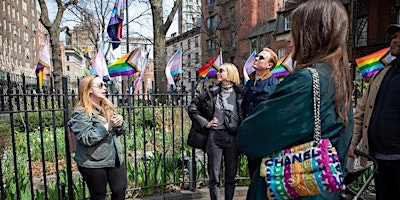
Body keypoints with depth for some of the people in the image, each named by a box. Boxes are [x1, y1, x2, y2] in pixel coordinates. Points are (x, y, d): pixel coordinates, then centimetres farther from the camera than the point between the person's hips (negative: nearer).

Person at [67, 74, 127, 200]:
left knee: (121, 190, 11)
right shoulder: (81, 113, -12)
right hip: (93, 163, -6)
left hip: (115, 159, 6)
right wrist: (108, 125, -24)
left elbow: (119, 131, 14)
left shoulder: (108, 107, 8)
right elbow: (87, 139, -22)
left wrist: (120, 124, -9)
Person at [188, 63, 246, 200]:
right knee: (214, 177, 4)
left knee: (231, 177, 11)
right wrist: (205, 123, 1)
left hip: (233, 138, 0)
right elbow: (192, 108, 8)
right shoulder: (212, 93, 2)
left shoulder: (241, 92, 0)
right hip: (215, 137, 0)